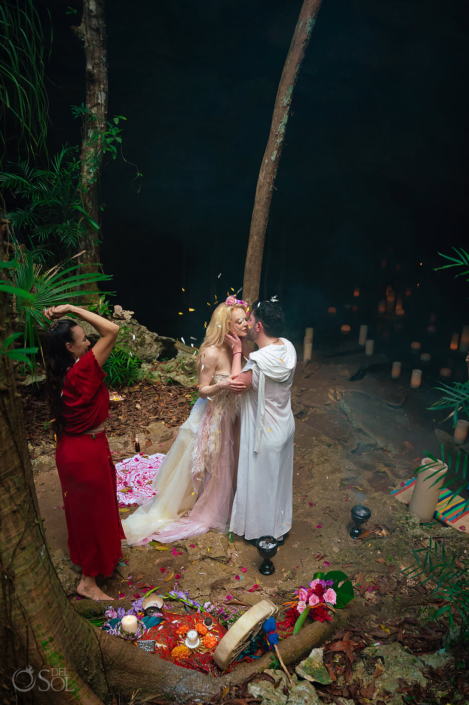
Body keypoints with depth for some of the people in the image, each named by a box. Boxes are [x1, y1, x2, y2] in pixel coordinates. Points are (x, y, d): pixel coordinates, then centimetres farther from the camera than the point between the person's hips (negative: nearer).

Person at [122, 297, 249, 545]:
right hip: (210, 416, -7)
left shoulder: (235, 347, -5)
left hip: (227, 415, 7)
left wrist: (238, 350, -7)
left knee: (222, 463, 23)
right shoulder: (212, 353, -28)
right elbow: (203, 390, -22)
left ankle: (213, 504, 49)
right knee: (203, 464, 12)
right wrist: (221, 386, -40)